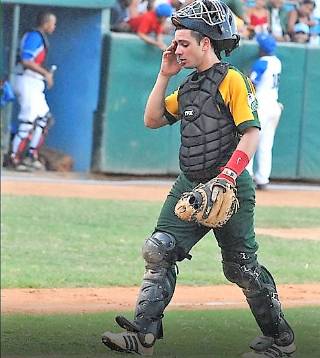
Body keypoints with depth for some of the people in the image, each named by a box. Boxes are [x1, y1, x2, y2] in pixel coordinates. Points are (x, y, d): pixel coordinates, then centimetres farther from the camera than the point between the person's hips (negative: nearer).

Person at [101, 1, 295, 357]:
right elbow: (152, 119, 17)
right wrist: (164, 75, 9)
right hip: (189, 186, 8)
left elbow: (251, 133, -17)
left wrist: (228, 175, -27)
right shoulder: (188, 87, 15)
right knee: (159, 250, -6)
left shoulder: (233, 80, -10)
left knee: (241, 267, -2)